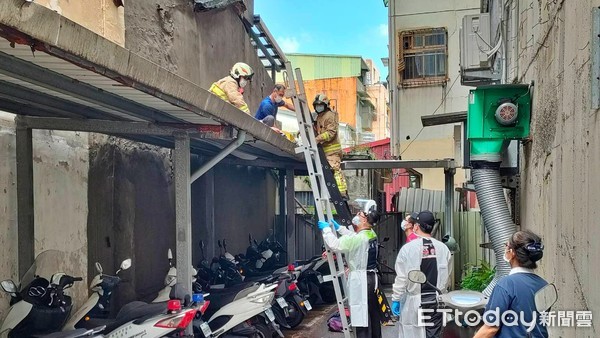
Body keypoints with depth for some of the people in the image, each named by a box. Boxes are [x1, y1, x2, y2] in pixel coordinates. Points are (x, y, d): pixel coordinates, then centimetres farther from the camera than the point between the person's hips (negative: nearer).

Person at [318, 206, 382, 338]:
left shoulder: (359, 239, -23)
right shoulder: (372, 234, 4)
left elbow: (335, 245, -20)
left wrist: (326, 229, -6)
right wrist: (338, 227, 27)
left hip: (360, 280, -9)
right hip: (371, 277, 9)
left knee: (361, 316, -4)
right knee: (373, 313, 18)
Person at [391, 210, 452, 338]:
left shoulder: (408, 248, -12)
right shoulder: (443, 248, -1)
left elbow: (401, 278, -10)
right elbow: (447, 276, 7)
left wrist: (396, 299, -1)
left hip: (414, 301, -3)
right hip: (436, 300, 3)